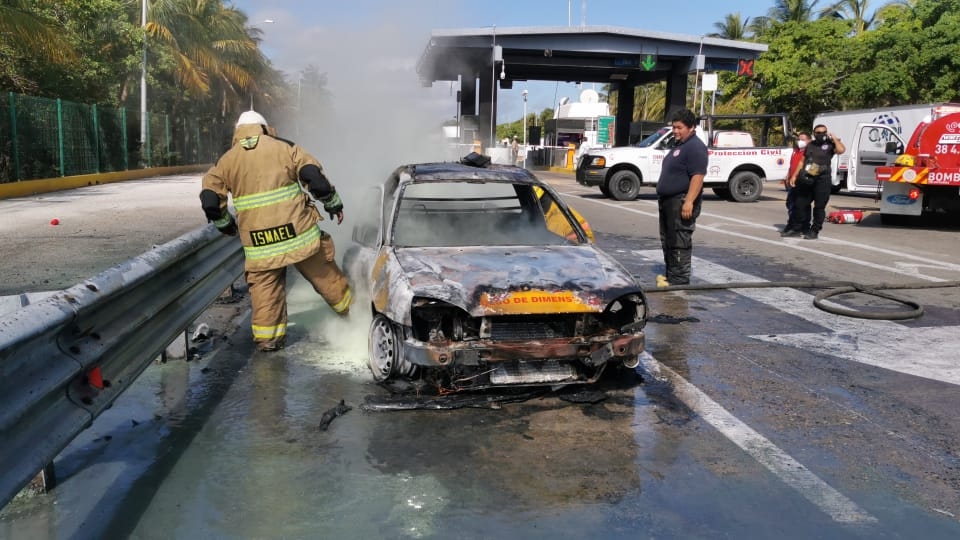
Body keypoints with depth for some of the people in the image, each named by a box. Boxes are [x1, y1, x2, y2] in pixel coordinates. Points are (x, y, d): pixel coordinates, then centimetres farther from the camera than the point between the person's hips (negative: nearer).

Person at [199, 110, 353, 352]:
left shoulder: (226, 161, 8)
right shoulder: (285, 148, 3)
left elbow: (210, 201, 4)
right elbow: (316, 177, -5)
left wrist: (225, 224, 21)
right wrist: (334, 204, 7)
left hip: (258, 241, 1)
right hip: (299, 231, 0)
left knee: (265, 286, 11)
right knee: (324, 275, 14)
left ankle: (266, 337, 13)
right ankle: (352, 310, 28)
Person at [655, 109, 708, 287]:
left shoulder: (695, 147, -14)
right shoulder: (679, 145, 18)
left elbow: (698, 176, -23)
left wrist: (689, 201, -29)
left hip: (682, 202, -11)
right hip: (668, 201, 11)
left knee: (679, 243, -8)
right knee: (668, 241, 16)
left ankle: (679, 280, -5)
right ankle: (671, 275, 25)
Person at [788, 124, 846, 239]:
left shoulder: (829, 144, 3)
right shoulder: (810, 145, 18)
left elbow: (841, 150, -18)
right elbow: (802, 161, 21)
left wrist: (833, 138, -5)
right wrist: (794, 175, 15)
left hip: (822, 179, -5)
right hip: (807, 179, 5)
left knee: (819, 207, -2)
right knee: (800, 204, 8)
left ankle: (815, 231, 6)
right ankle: (804, 228, 23)